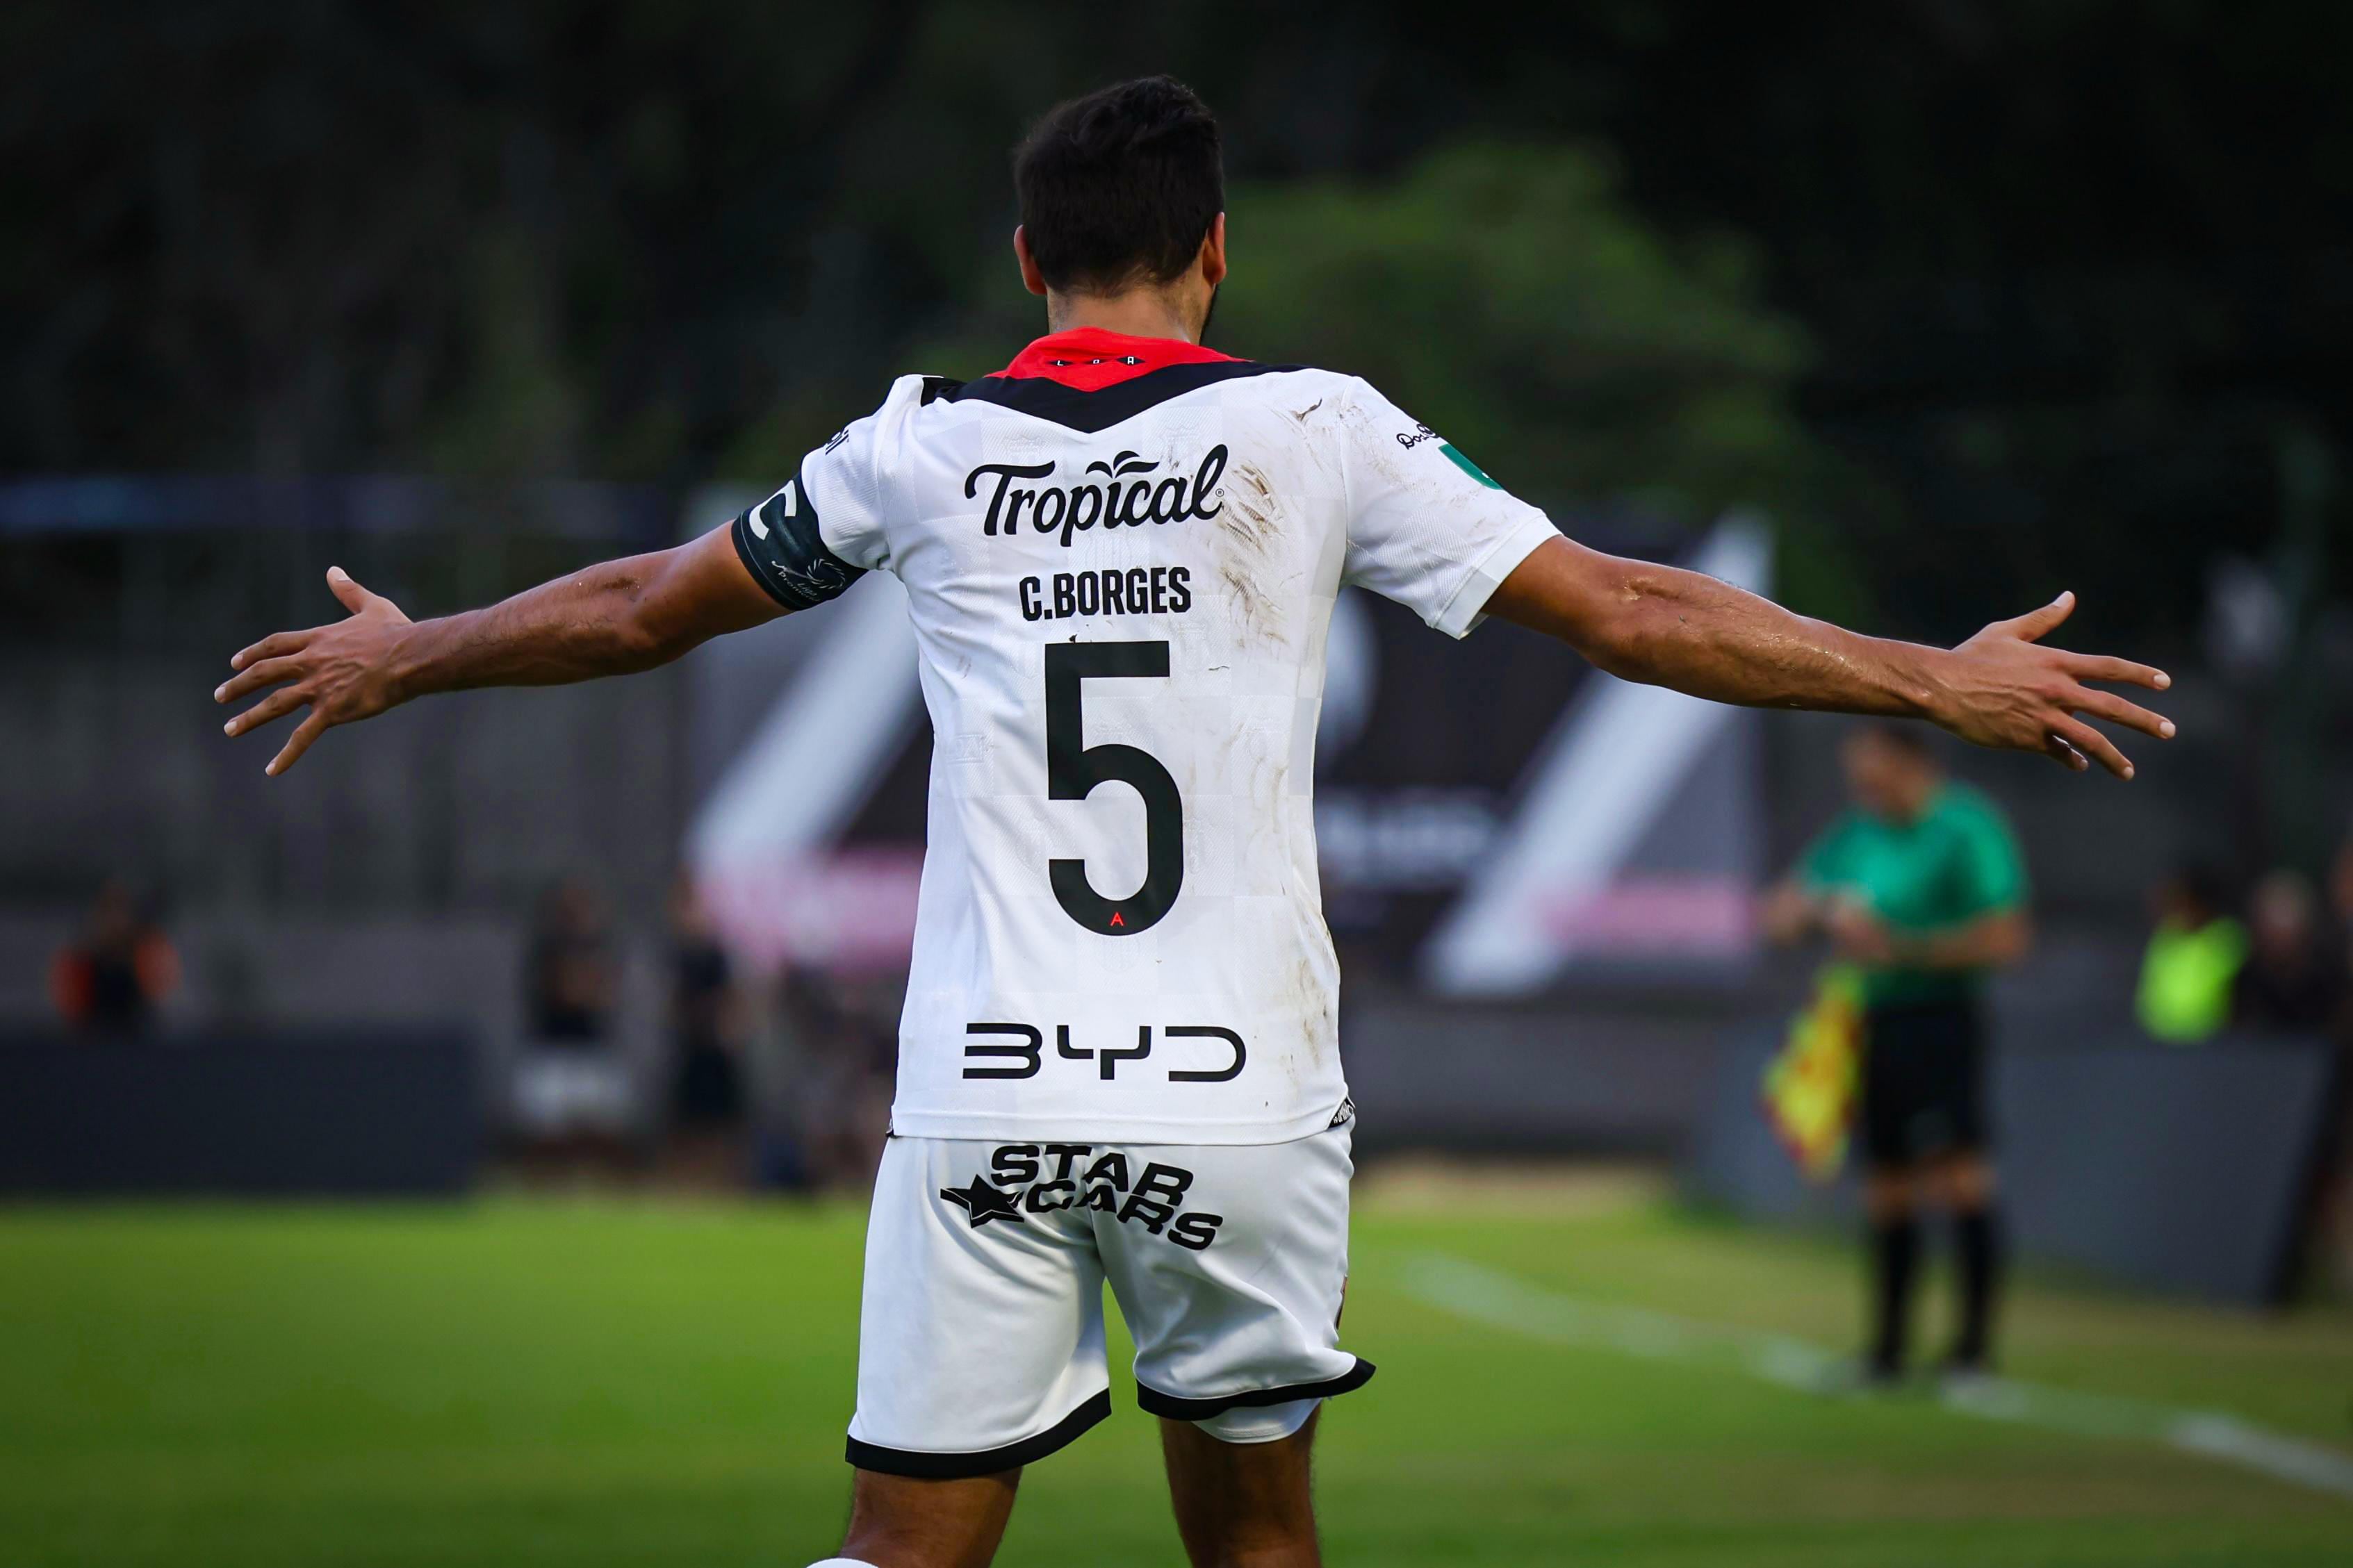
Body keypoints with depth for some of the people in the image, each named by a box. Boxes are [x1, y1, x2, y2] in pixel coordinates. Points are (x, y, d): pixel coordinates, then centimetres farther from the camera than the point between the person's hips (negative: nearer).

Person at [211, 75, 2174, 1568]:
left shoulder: (922, 450, 7)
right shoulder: (1314, 431, 2)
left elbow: (645, 608, 20)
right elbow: (1624, 613, 2)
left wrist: (404, 659, 37)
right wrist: (1941, 682, 10)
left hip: (983, 1102, 1)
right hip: (1240, 1094, -1)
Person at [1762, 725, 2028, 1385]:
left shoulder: (1967, 829, -9)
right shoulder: (1856, 834, 12)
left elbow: (2004, 939, -14)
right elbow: (1781, 917, 15)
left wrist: (1899, 949, -17)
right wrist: (1827, 910, -9)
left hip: (1941, 1015, -6)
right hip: (1873, 1026, 6)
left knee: (1959, 1178, -13)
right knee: (1886, 1191, 7)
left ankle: (1974, 1342, -11)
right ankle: (1888, 1347, 13)